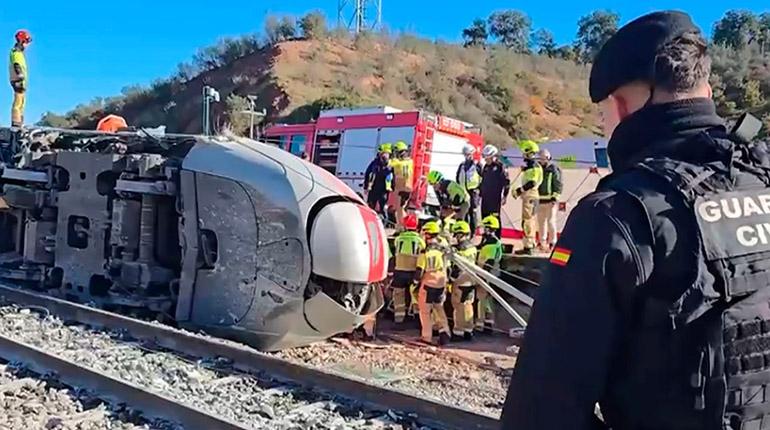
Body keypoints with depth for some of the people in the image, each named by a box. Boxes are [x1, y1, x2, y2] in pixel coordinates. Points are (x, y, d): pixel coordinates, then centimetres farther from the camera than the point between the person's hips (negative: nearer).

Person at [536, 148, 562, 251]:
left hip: (551, 199, -7)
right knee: (541, 221, 11)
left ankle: (552, 242, -3)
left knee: (551, 221, -10)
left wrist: (555, 197, -17)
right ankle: (542, 242, 20)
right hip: (540, 199, 7)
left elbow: (558, 184, -10)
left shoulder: (554, 169, -6)